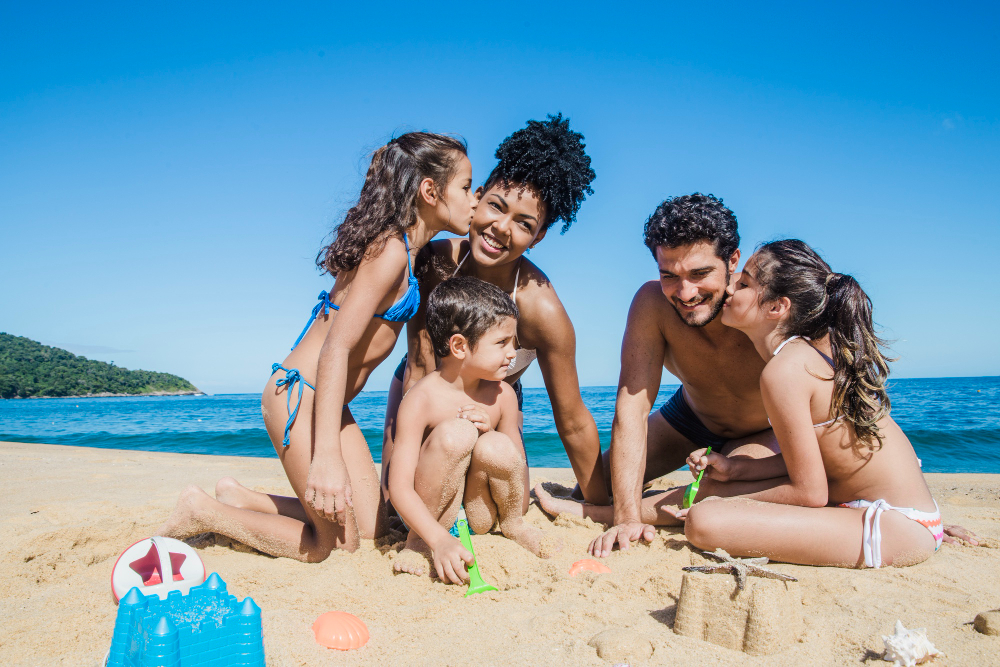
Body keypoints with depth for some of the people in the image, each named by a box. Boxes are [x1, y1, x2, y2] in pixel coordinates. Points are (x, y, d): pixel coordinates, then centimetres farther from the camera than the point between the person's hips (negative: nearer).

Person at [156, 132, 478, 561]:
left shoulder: (400, 249, 10)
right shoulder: (391, 250, -19)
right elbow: (337, 347, -27)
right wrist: (327, 456, -33)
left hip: (326, 399, 9)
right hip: (300, 395, -9)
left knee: (369, 525, 12)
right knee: (337, 542, 0)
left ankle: (239, 498, 22)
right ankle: (203, 511, 10)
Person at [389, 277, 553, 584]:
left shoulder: (502, 394, -4)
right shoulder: (421, 399, -19)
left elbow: (517, 467, 4)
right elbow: (399, 487, -23)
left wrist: (491, 433, -16)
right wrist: (439, 540, -38)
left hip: (478, 515, 4)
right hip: (428, 515, -3)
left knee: (497, 447, -29)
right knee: (455, 432, -31)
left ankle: (512, 524, 2)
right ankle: (418, 541, -12)